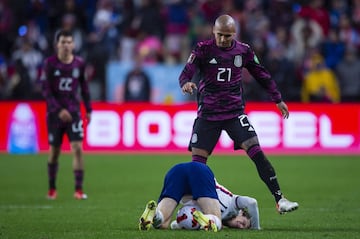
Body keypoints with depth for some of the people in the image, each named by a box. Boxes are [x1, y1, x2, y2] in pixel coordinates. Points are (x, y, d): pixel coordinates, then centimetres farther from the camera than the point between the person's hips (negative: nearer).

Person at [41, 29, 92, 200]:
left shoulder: (79, 63, 2)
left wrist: (88, 109, 11)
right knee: (54, 151, 7)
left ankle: (78, 189, -10)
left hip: (73, 112, 1)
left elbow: (84, 87, 13)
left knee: (77, 148, -12)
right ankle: (52, 189, 22)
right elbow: (46, 90, -7)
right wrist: (59, 110, -15)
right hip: (55, 112, -1)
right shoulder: (50, 63, -5)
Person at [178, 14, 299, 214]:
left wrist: (277, 99, 22)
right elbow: (187, 72, -13)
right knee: (197, 162, -5)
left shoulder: (243, 51, 5)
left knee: (256, 151, -13)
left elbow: (261, 75, 17)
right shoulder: (203, 49, -3)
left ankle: (279, 199, -12)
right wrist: (186, 83, -37)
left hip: (235, 112, 1)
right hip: (208, 113, -1)